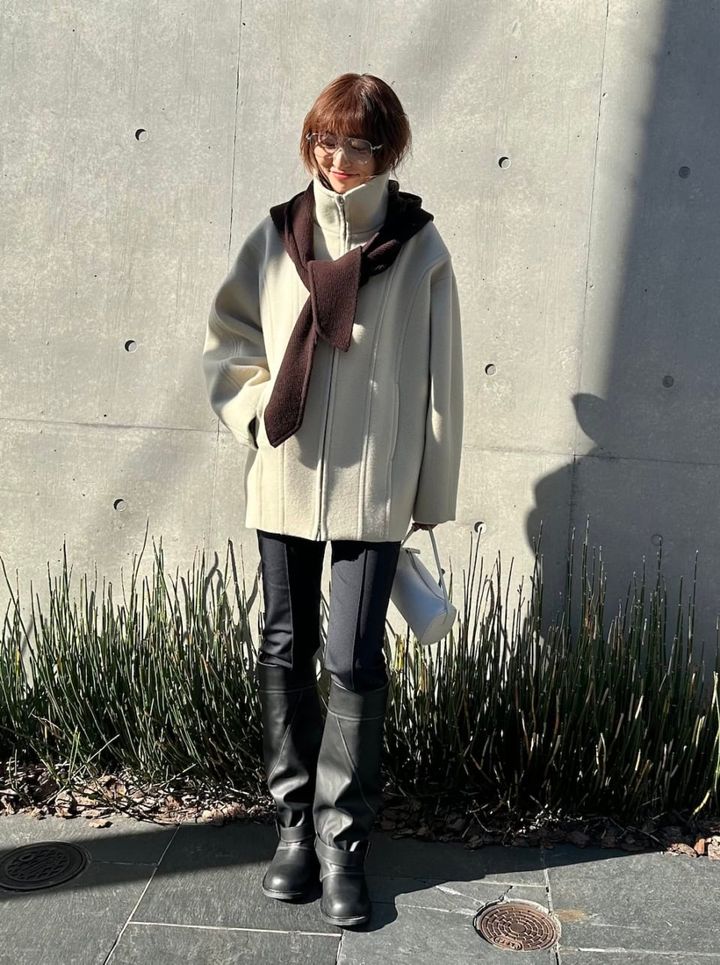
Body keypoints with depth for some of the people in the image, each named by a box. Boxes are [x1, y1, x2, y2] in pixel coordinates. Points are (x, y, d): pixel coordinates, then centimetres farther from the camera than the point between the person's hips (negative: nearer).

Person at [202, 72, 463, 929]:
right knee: (285, 651, 9)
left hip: (371, 486, -2)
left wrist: (430, 495, 0)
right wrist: (260, 412, -6)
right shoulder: (276, 237, 5)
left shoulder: (417, 246, -1)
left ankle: (341, 840, 13)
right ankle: (295, 822, 25)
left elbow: (437, 377, 0)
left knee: (354, 662, -2)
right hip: (284, 479, 3)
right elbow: (225, 342, 12)